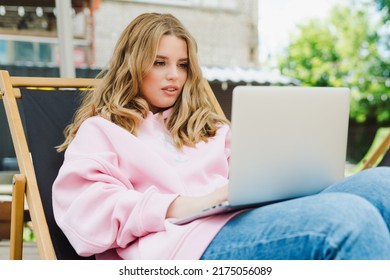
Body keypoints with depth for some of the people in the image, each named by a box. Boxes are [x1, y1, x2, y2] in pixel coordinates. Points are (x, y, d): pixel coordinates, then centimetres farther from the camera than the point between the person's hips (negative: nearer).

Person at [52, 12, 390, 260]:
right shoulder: (100, 130, 16)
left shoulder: (206, 125, 34)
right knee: (348, 218, -33)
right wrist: (179, 206, -15)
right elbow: (84, 215, -1)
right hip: (185, 242, -6)